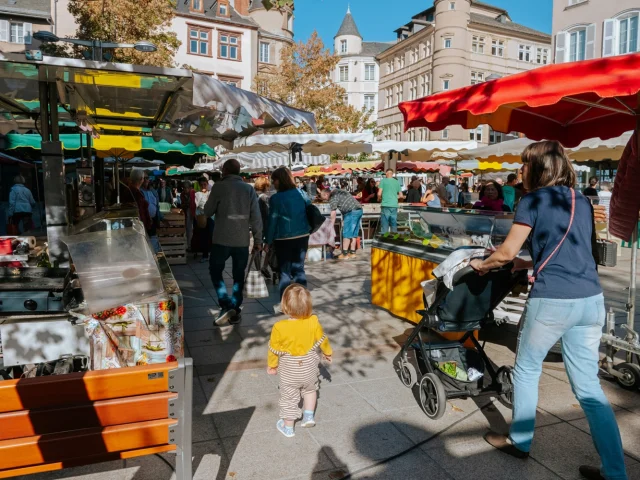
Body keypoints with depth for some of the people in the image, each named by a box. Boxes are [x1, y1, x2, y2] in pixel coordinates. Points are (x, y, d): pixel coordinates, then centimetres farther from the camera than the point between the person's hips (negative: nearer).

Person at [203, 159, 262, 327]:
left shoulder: (219, 186, -5)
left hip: (222, 239, -3)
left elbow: (208, 211, 2)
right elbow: (256, 217, 1)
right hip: (242, 240, 3)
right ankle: (235, 310, 14)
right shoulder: (249, 189, 3)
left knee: (215, 271, 12)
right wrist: (258, 240, 7)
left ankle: (226, 305, -1)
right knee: (239, 275, 12)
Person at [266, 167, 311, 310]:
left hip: (284, 239, -4)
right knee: (299, 268, 12)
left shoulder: (276, 198, -11)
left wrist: (268, 241, 1)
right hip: (302, 237, 4)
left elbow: (272, 221, -8)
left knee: (285, 271, 5)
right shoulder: (302, 194, 2)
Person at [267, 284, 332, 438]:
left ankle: (288, 427, 32)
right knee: (310, 389, 30)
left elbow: (274, 349, -12)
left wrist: (271, 365, 7)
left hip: (289, 370, -2)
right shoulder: (313, 322, -21)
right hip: (309, 367, 2)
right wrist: (328, 353, 16)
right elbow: (322, 339, -4)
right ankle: (309, 415, 28)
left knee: (289, 397, 17)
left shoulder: (279, 327, -26)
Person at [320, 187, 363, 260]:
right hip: (359, 210, 9)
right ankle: (352, 253, 16)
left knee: (346, 234, -5)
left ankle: (345, 254, -3)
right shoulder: (338, 192, 21)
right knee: (353, 233, 12)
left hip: (352, 212, -9)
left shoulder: (333, 197, -6)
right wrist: (344, 220, 18)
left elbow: (333, 213, -7)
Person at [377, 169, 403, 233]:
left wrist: (379, 199, 13)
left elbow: (379, 194, -6)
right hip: (394, 205, 4)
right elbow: (400, 195, 13)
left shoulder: (383, 181, 0)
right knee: (394, 225, 10)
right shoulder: (397, 182, 11)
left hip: (385, 205, -3)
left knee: (384, 226, -2)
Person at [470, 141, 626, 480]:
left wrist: (482, 264, 16)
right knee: (588, 386, 14)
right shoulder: (582, 202, 17)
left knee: (526, 370, 16)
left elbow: (505, 253, -3)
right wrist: (528, 265, 30)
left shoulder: (534, 200, -2)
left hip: (552, 301, -6)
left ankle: (520, 442, 31)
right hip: (591, 300, 6)